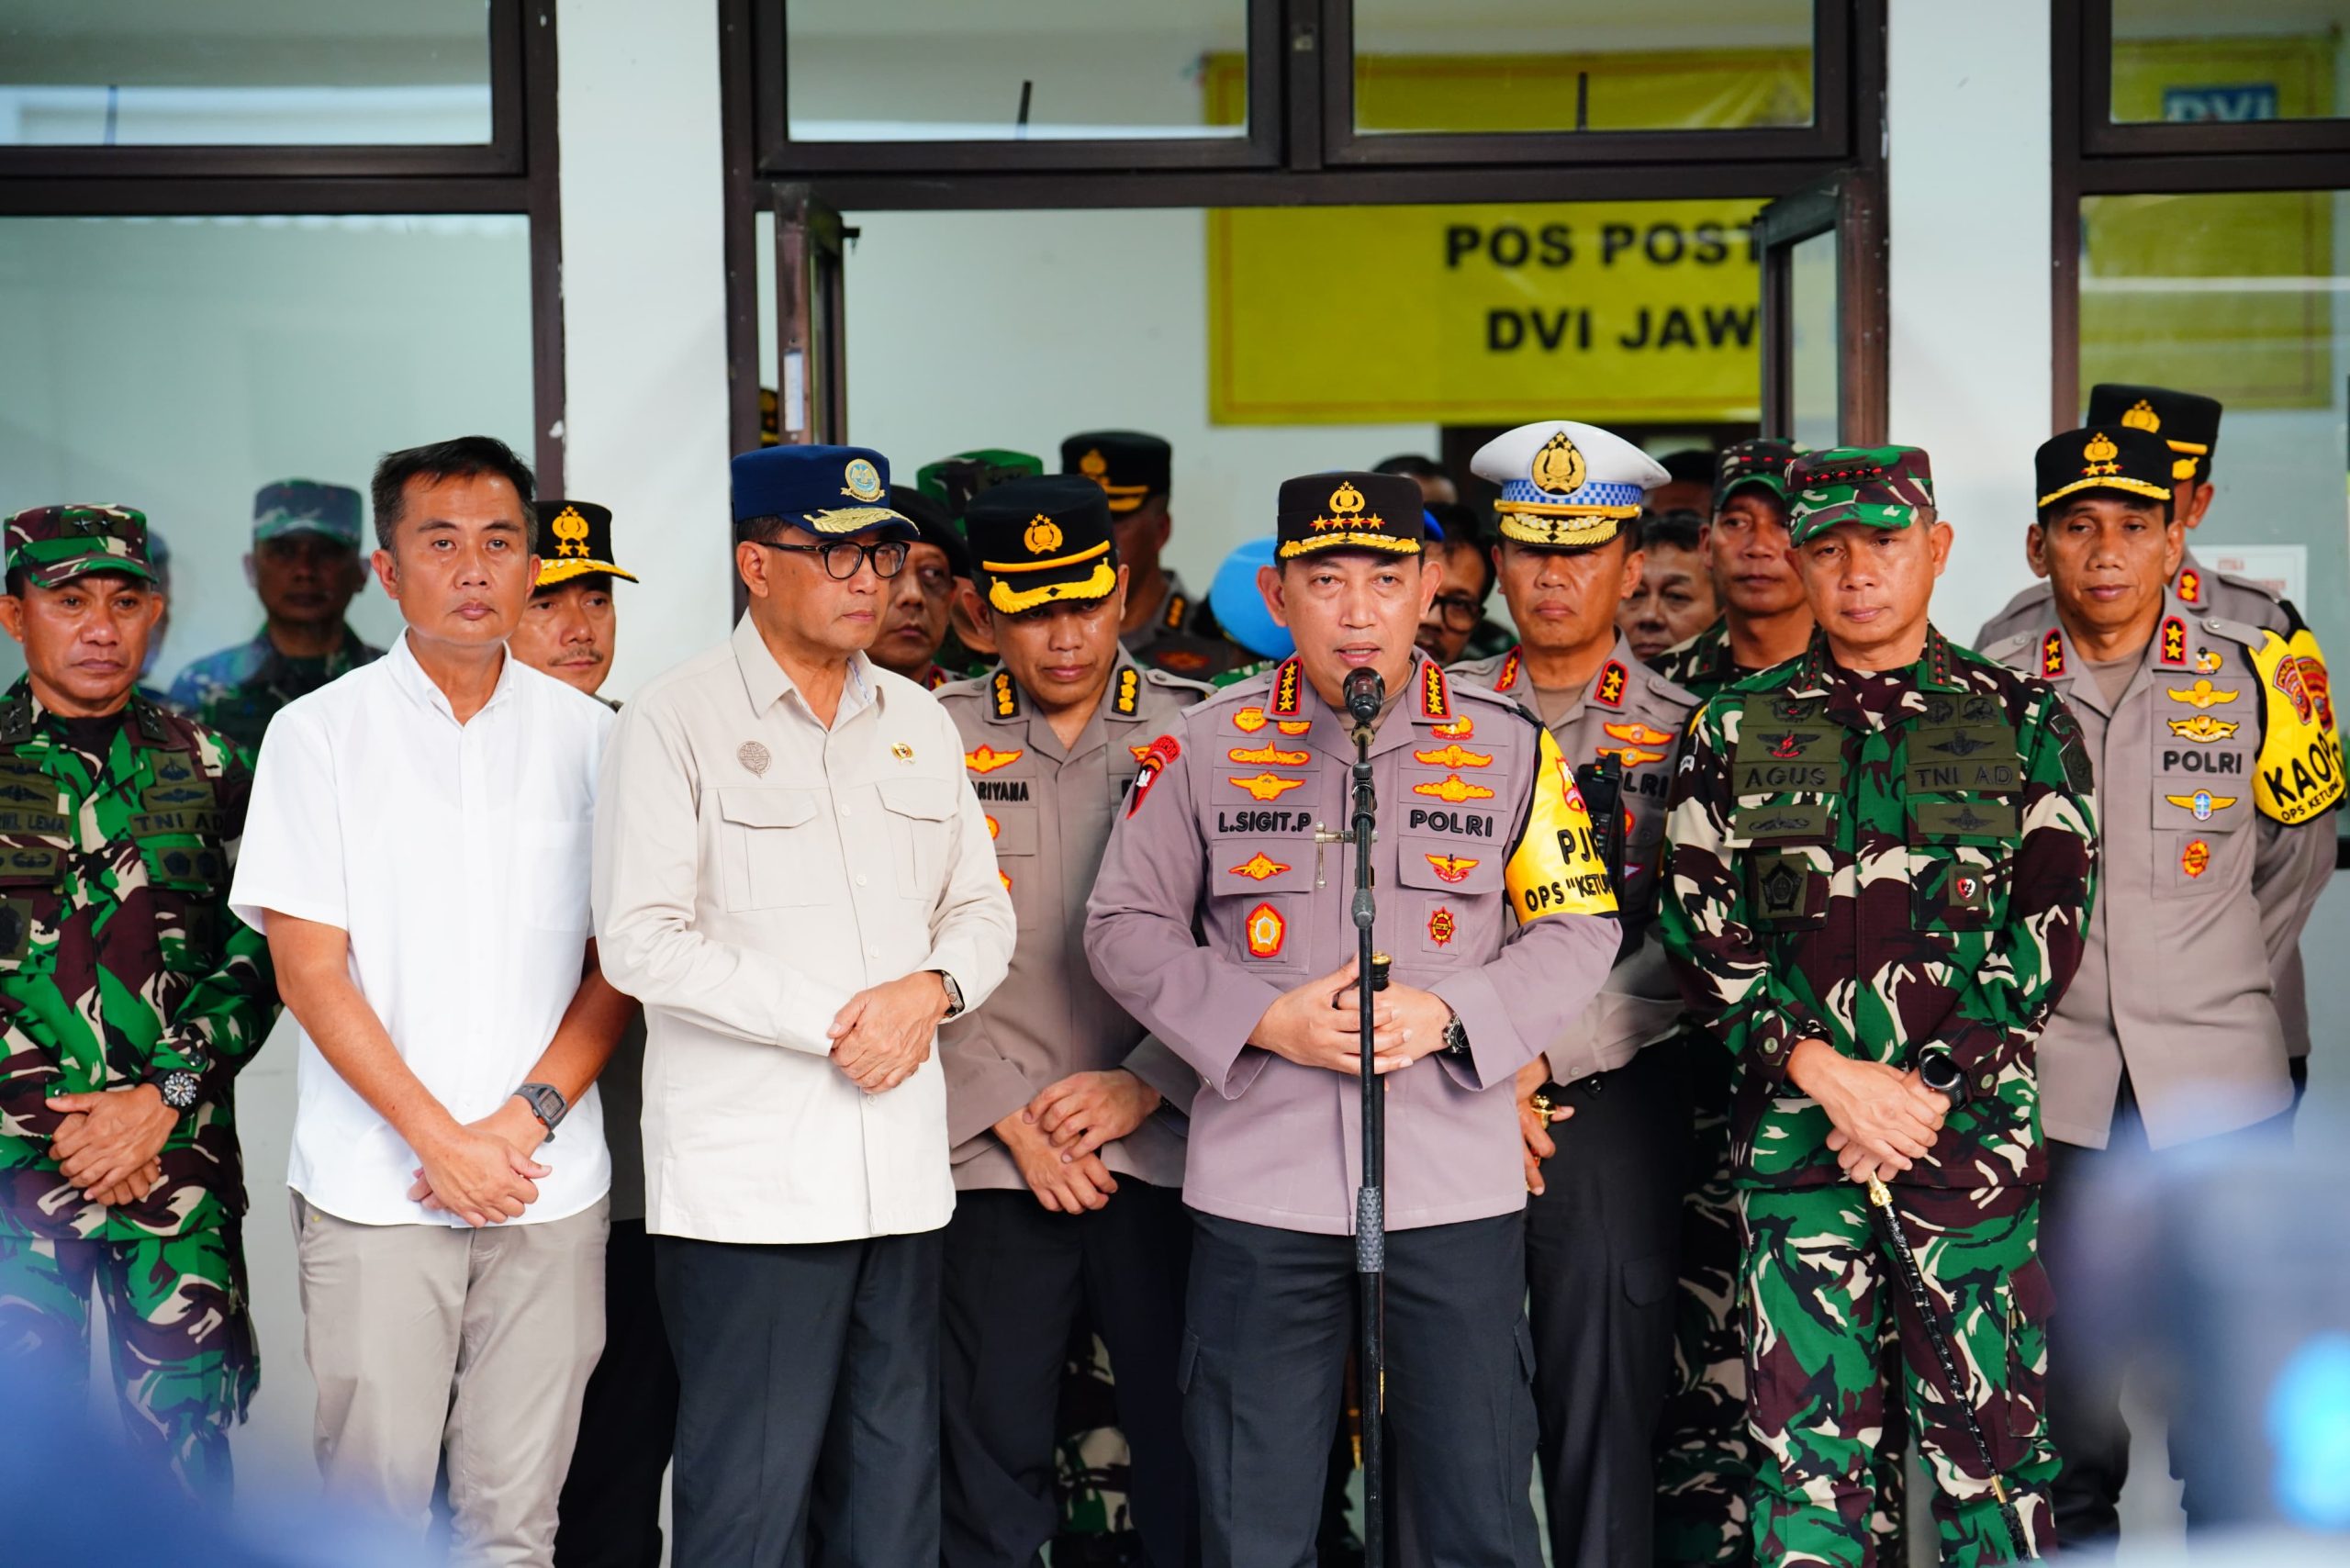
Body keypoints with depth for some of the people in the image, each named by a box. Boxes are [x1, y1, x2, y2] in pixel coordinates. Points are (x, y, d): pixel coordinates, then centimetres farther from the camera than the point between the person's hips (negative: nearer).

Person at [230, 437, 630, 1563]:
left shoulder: (585, 735, 7)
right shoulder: (319, 733, 1)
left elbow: (618, 961, 7)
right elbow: (309, 970, -3)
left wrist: (525, 1120, -7)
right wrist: (439, 1139, -10)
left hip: (549, 1190, 2)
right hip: (375, 1191, -2)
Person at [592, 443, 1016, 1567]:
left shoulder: (917, 720, 13)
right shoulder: (674, 719, -4)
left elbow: (982, 907, 16)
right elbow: (642, 942, -11)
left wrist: (933, 989, -6)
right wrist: (835, 1022, -13)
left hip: (903, 1168, 6)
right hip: (747, 1178, -5)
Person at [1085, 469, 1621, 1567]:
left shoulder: (1508, 747, 4)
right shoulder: (1204, 747, 3)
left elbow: (1580, 928, 7)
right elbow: (1125, 927, 6)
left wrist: (1448, 1014, -10)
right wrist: (1263, 1020, -9)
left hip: (1458, 1186, 0)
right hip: (1258, 1184, 0)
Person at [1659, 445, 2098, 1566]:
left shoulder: (2024, 723, 7)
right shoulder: (1737, 729, 9)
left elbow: (2048, 930, 0)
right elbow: (1700, 930, 4)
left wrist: (1926, 1092, -10)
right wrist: (1823, 1069, -9)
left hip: (1972, 1127, -1)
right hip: (1794, 1131, 1)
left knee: (1989, 1432, 3)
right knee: (1806, 1441, 3)